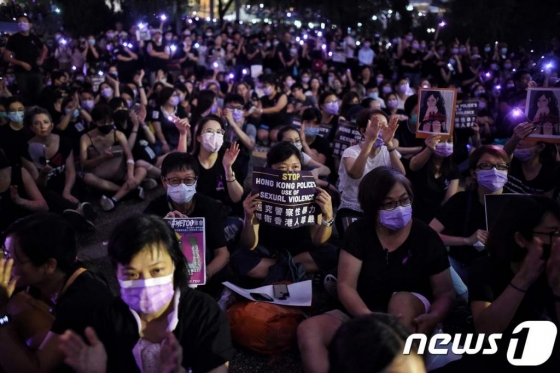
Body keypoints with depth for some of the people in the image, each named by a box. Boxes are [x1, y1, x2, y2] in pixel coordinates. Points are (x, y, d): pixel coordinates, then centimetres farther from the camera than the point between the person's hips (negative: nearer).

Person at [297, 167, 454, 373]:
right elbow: (345, 286, -12)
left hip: (408, 317, -1)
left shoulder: (427, 237, -5)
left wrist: (433, 318, -29)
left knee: (402, 301, -36)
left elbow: (445, 292, -6)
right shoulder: (358, 232, -5)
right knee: (308, 330, -25)